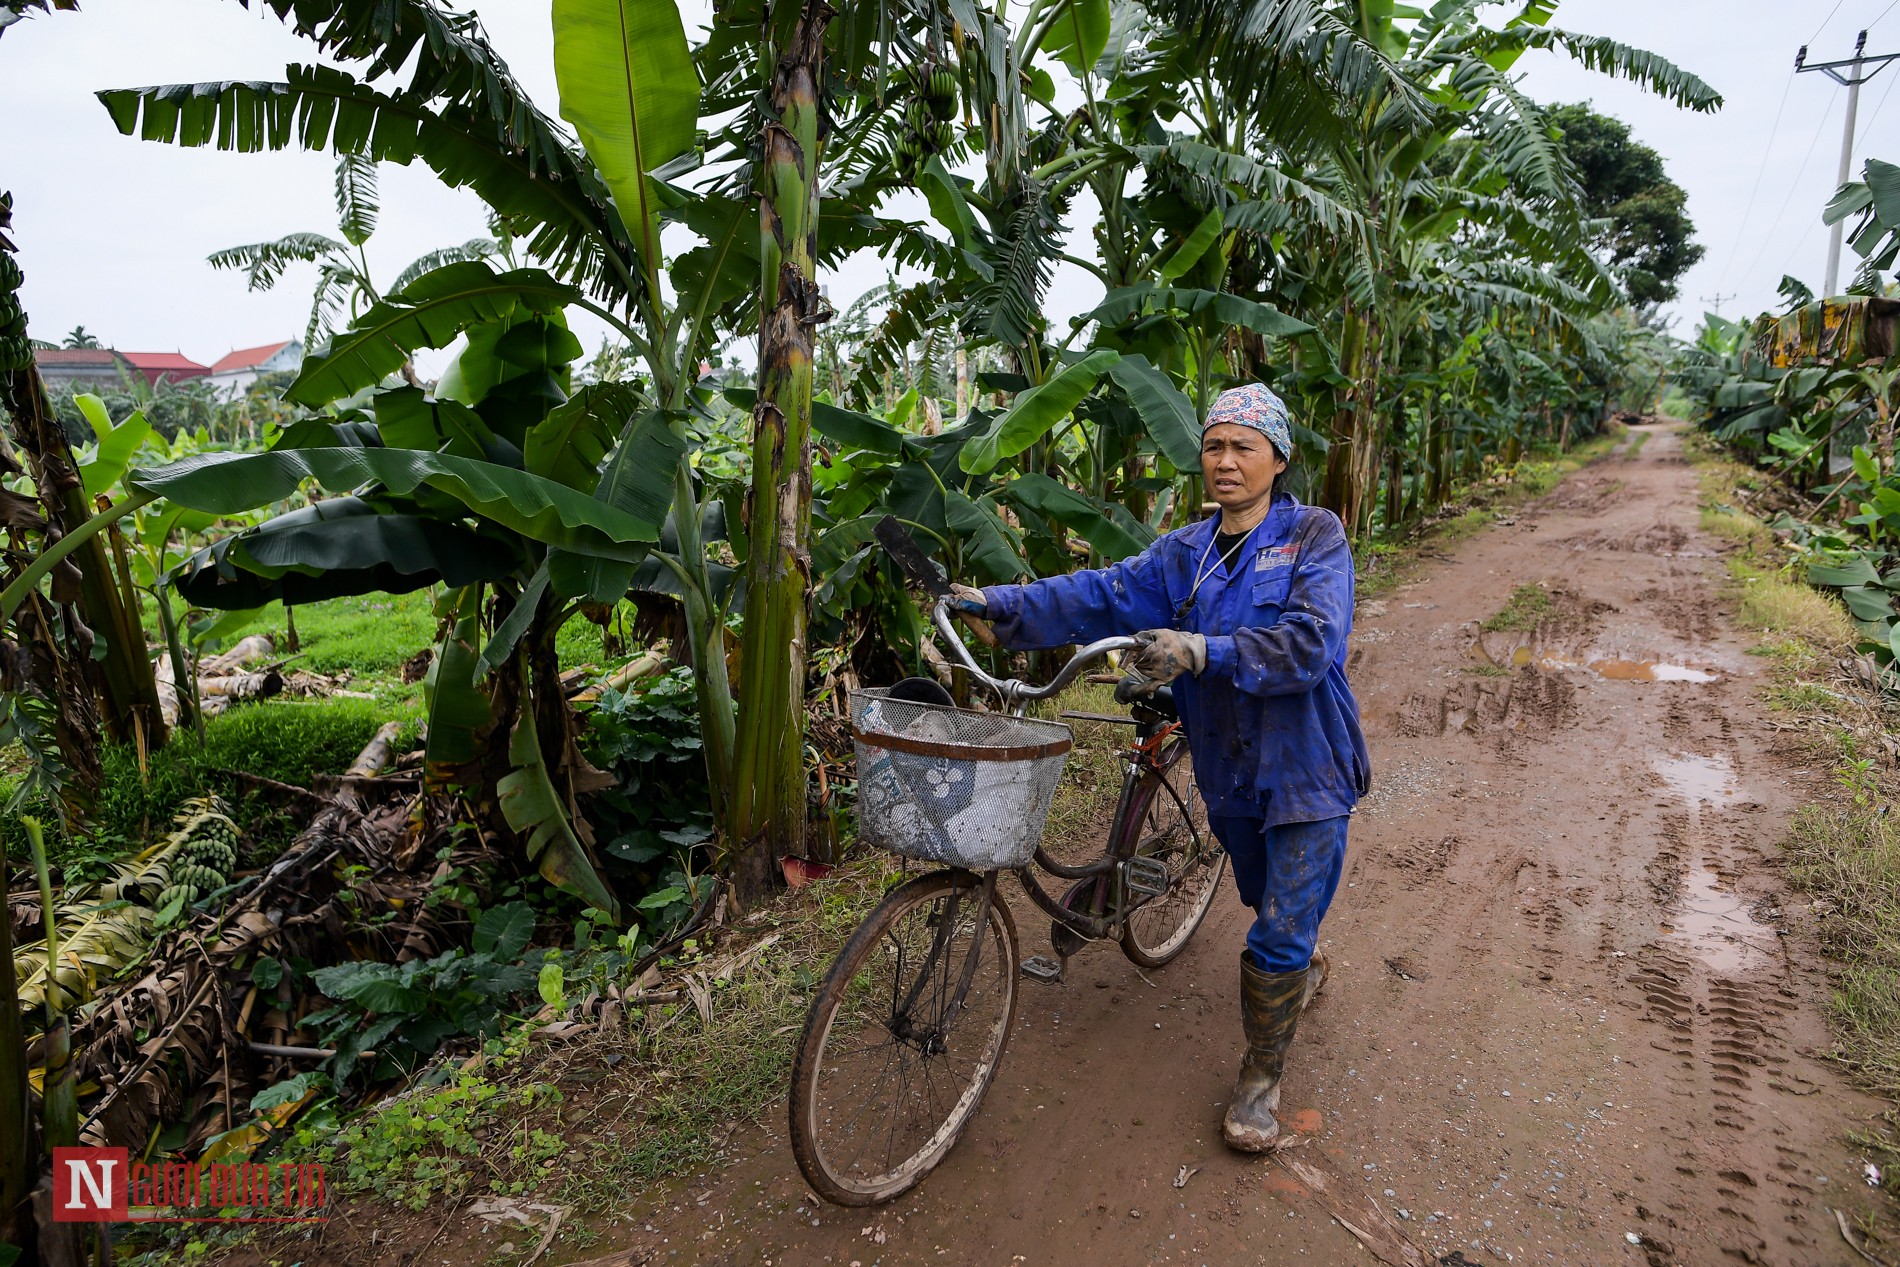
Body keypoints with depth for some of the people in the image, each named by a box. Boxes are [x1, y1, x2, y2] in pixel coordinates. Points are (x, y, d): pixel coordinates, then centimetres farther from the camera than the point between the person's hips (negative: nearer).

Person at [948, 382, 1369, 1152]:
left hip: (1306, 766, -5)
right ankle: (1305, 968, 57)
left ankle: (1262, 1074, 20)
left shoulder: (1315, 536, -12)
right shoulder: (1186, 553, 2)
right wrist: (999, 603, -21)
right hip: (1231, 766, 5)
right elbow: (1102, 594, -9)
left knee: (1280, 935, -1)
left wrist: (1205, 650, -39)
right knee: (1265, 900, 25)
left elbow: (1309, 641, -27)